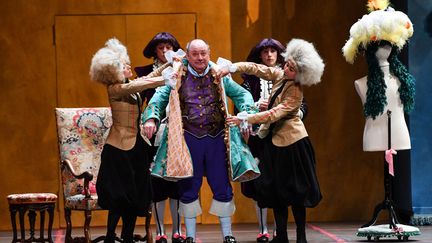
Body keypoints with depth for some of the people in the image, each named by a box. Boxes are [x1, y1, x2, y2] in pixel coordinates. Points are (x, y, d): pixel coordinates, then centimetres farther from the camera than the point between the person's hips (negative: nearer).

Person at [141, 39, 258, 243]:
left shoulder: (219, 77, 5)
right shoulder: (178, 78, 2)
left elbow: (242, 94, 7)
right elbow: (160, 97, -4)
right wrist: (151, 117, -22)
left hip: (216, 138, 1)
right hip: (189, 139, -1)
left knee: (222, 187, 7)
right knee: (189, 188, 7)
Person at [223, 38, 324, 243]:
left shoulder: (296, 92, -20)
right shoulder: (279, 75, 1)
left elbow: (275, 114, -27)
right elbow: (256, 68, 3)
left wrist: (244, 119, -30)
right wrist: (232, 68, -13)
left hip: (291, 141, -7)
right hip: (274, 139, 7)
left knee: (294, 190, -1)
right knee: (275, 189, 6)